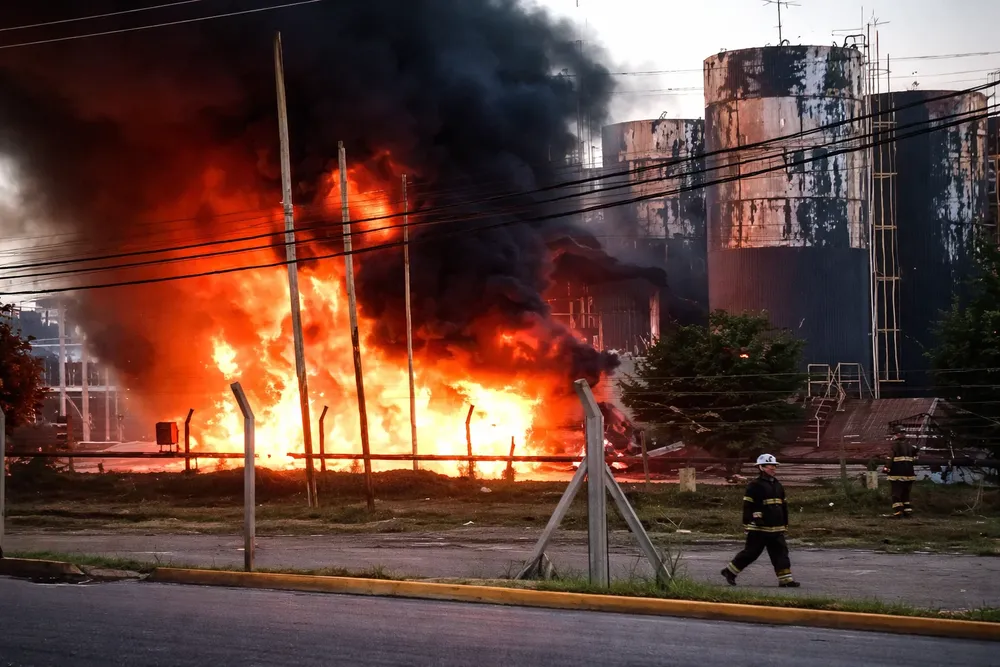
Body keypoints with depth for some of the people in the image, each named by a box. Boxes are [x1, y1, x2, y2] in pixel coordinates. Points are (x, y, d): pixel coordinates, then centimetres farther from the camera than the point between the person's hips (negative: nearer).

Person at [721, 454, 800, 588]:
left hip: (776, 528, 7)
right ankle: (730, 571, 12)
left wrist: (785, 524, 22)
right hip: (759, 528, -7)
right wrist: (747, 525, -15)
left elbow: (784, 506, 23)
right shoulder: (755, 486, -9)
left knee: (781, 552, 0)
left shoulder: (778, 486, 15)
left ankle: (785, 579, 0)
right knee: (751, 552, -1)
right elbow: (747, 506, -12)